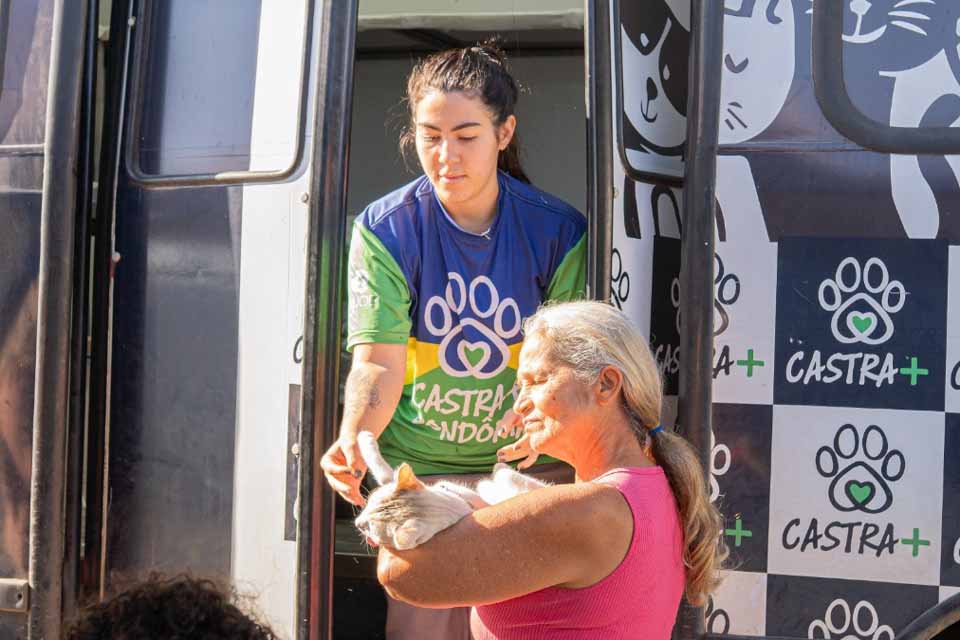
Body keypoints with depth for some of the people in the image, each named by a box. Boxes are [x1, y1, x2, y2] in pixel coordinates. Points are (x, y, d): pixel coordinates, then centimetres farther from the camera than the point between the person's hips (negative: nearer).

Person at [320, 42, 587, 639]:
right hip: (418, 468, 0)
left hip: (528, 462, 0)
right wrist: (353, 440, -33)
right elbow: (378, 362, -13)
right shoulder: (385, 230, -8)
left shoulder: (557, 230, -7)